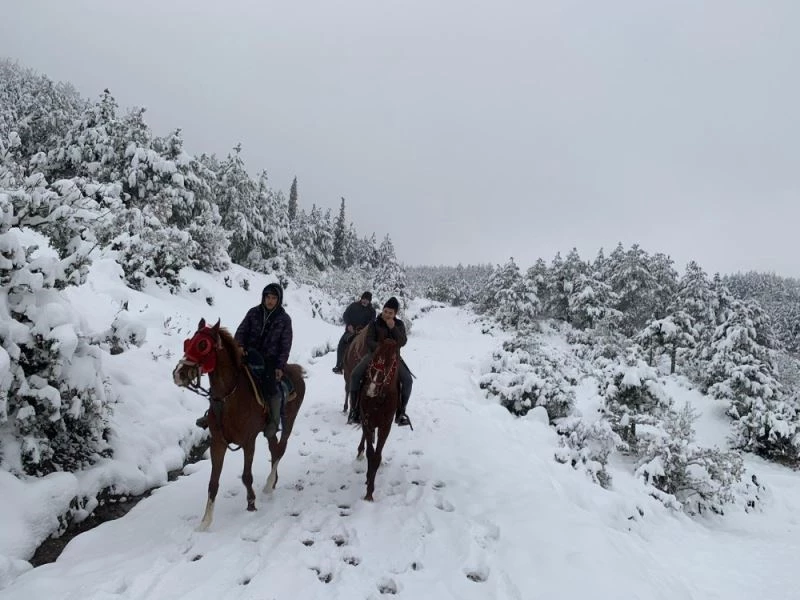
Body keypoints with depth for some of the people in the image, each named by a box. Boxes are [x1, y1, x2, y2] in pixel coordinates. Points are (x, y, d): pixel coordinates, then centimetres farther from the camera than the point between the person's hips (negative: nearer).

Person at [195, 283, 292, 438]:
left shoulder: (284, 319, -1)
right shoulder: (254, 312, 5)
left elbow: (286, 345, -1)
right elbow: (241, 331, 3)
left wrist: (280, 367, -8)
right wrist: (239, 347, -16)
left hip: (270, 360, -3)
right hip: (250, 355, 3)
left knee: (269, 388, -22)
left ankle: (274, 421, 1)